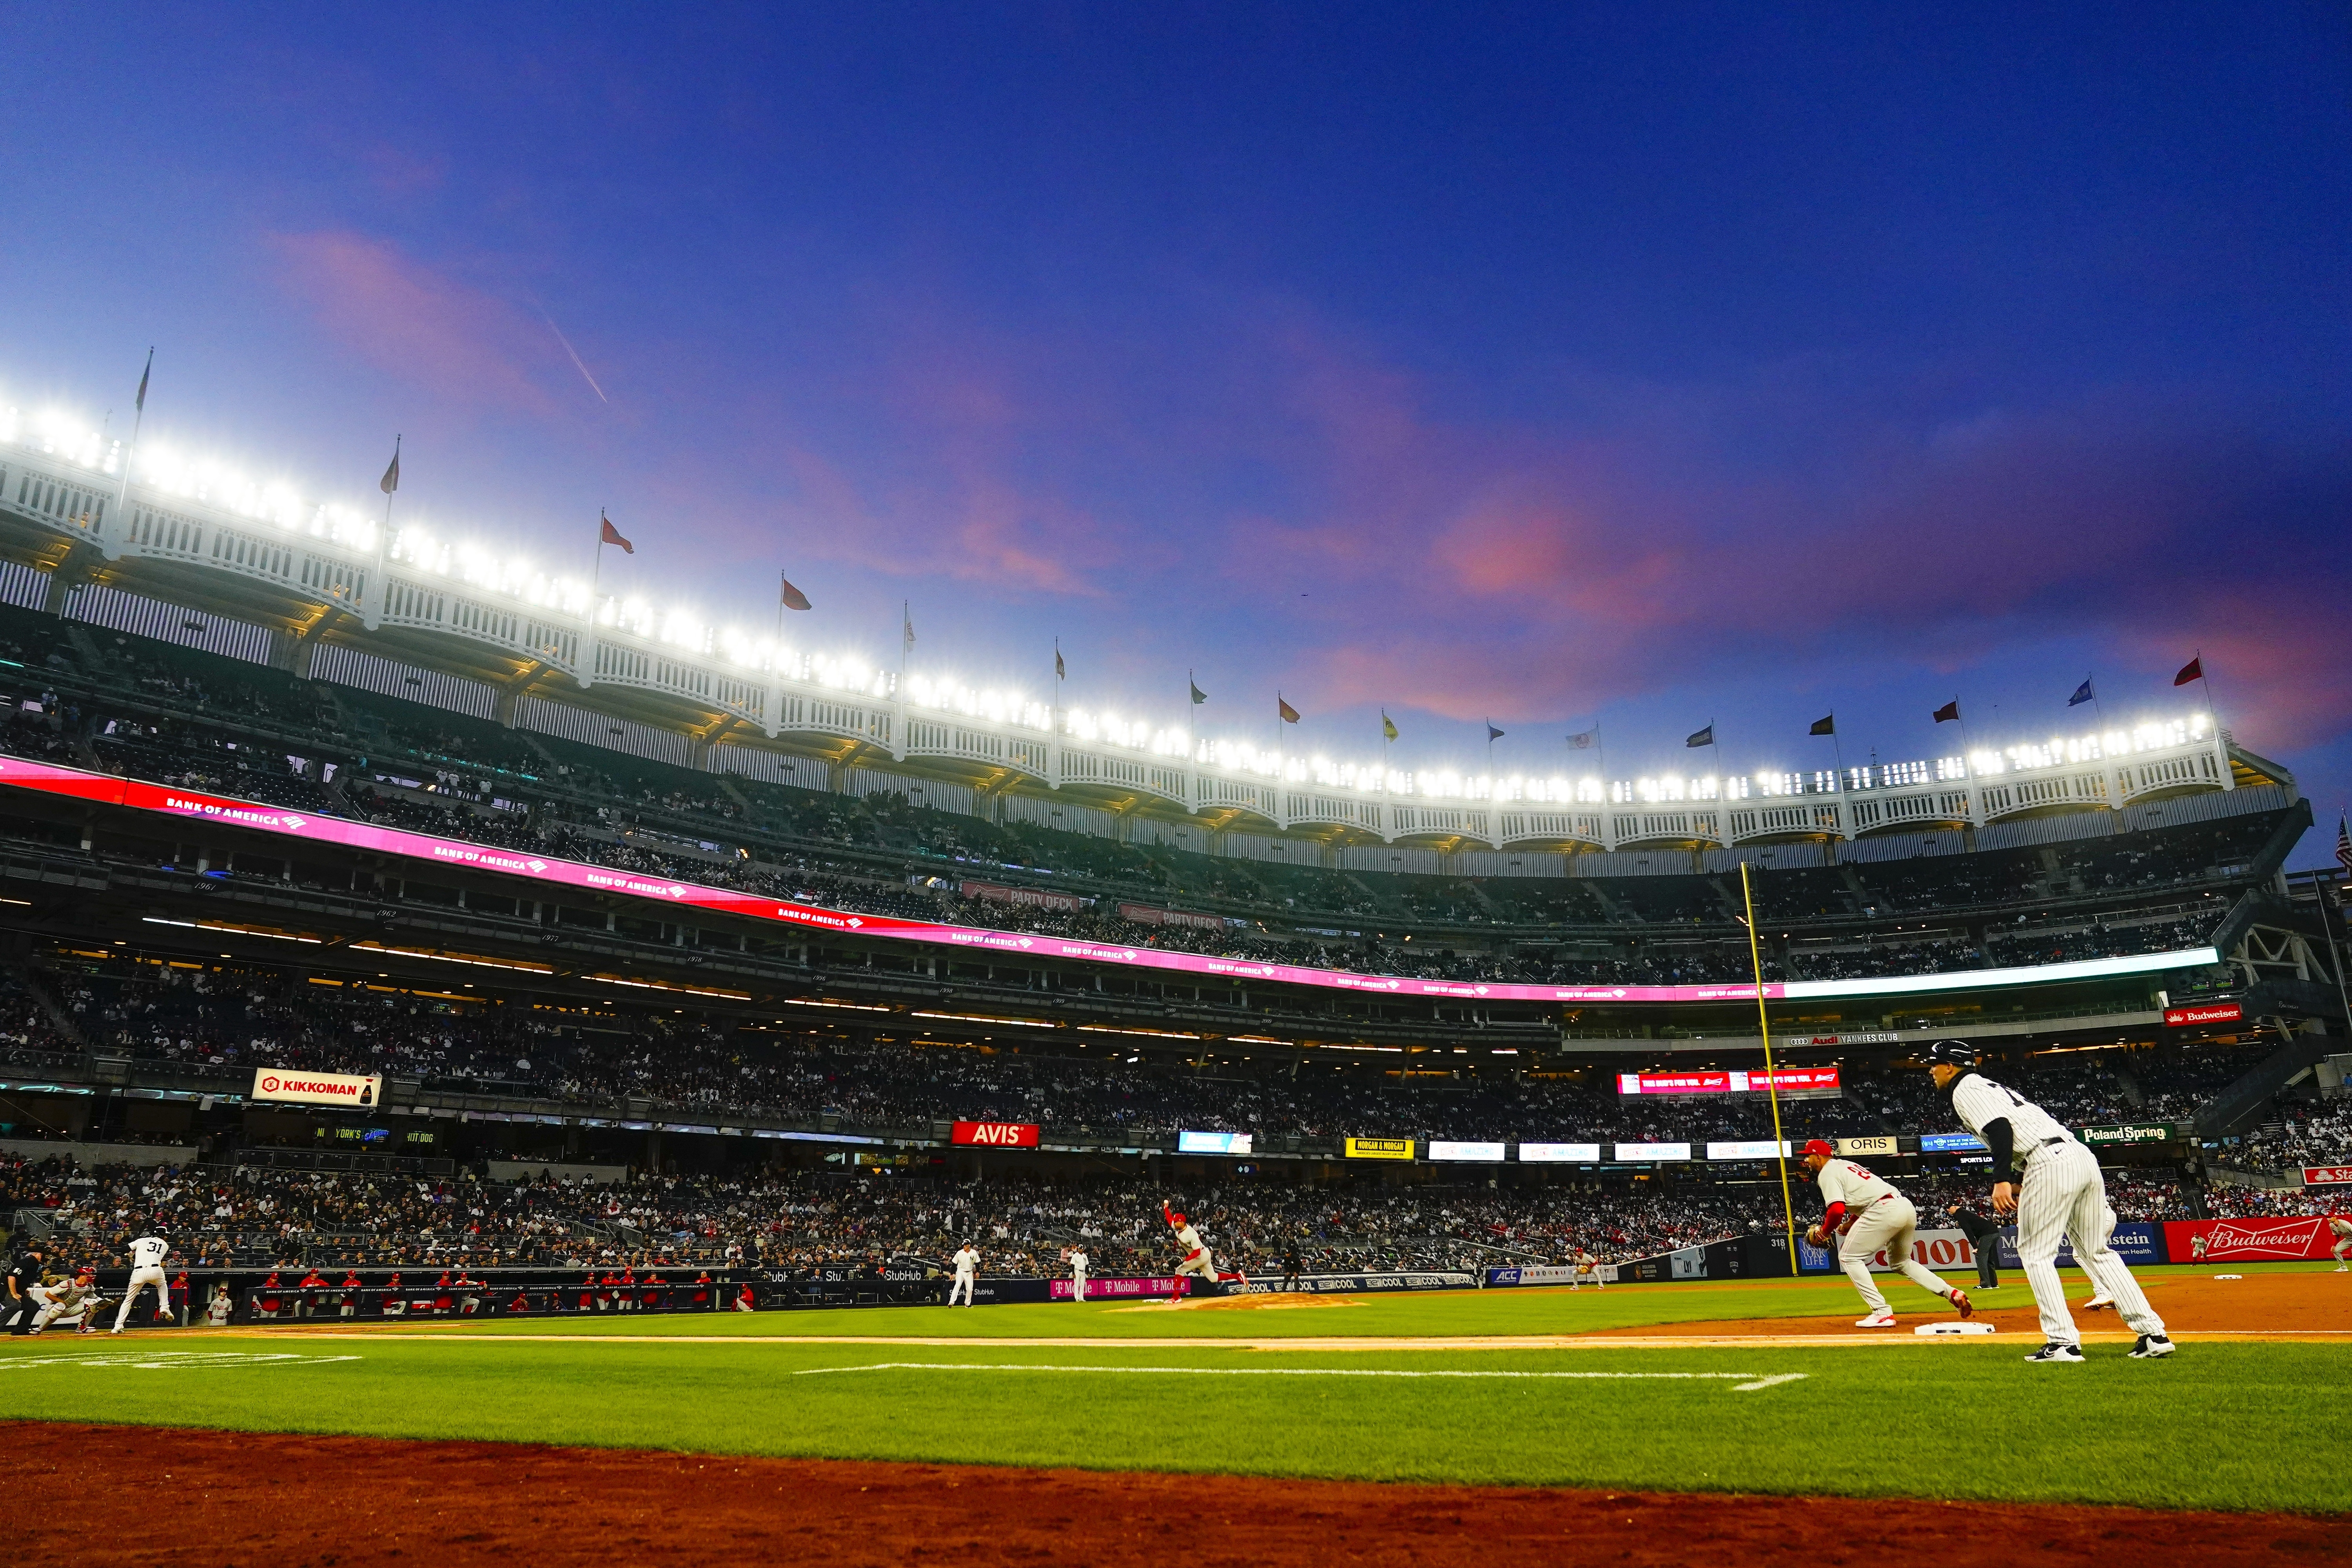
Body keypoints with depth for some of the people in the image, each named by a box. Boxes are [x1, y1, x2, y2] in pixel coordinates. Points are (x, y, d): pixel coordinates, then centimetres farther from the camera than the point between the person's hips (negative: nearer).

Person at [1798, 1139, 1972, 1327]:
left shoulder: (1827, 1172, -1)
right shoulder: (1845, 1164, 28)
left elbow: (1837, 1210, -14)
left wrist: (1824, 1232, 1)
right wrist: (1851, 1223, 28)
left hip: (1884, 1211, -10)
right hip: (1907, 1206, 10)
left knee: (1849, 1257, 1)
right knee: (1901, 1262, 28)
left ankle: (1882, 1313, -7)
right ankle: (1952, 1294, 16)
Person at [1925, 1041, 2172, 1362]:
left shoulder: (1966, 1090, 0)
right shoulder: (1993, 1087, 29)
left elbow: (2000, 1128, -16)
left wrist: (2001, 1180, -21)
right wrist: (2022, 1184, 28)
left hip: (2050, 1164, -9)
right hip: (2082, 1156, 9)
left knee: (2035, 1253, 0)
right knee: (2096, 1252, 16)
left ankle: (2063, 1342, -5)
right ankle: (2154, 1334, 13)